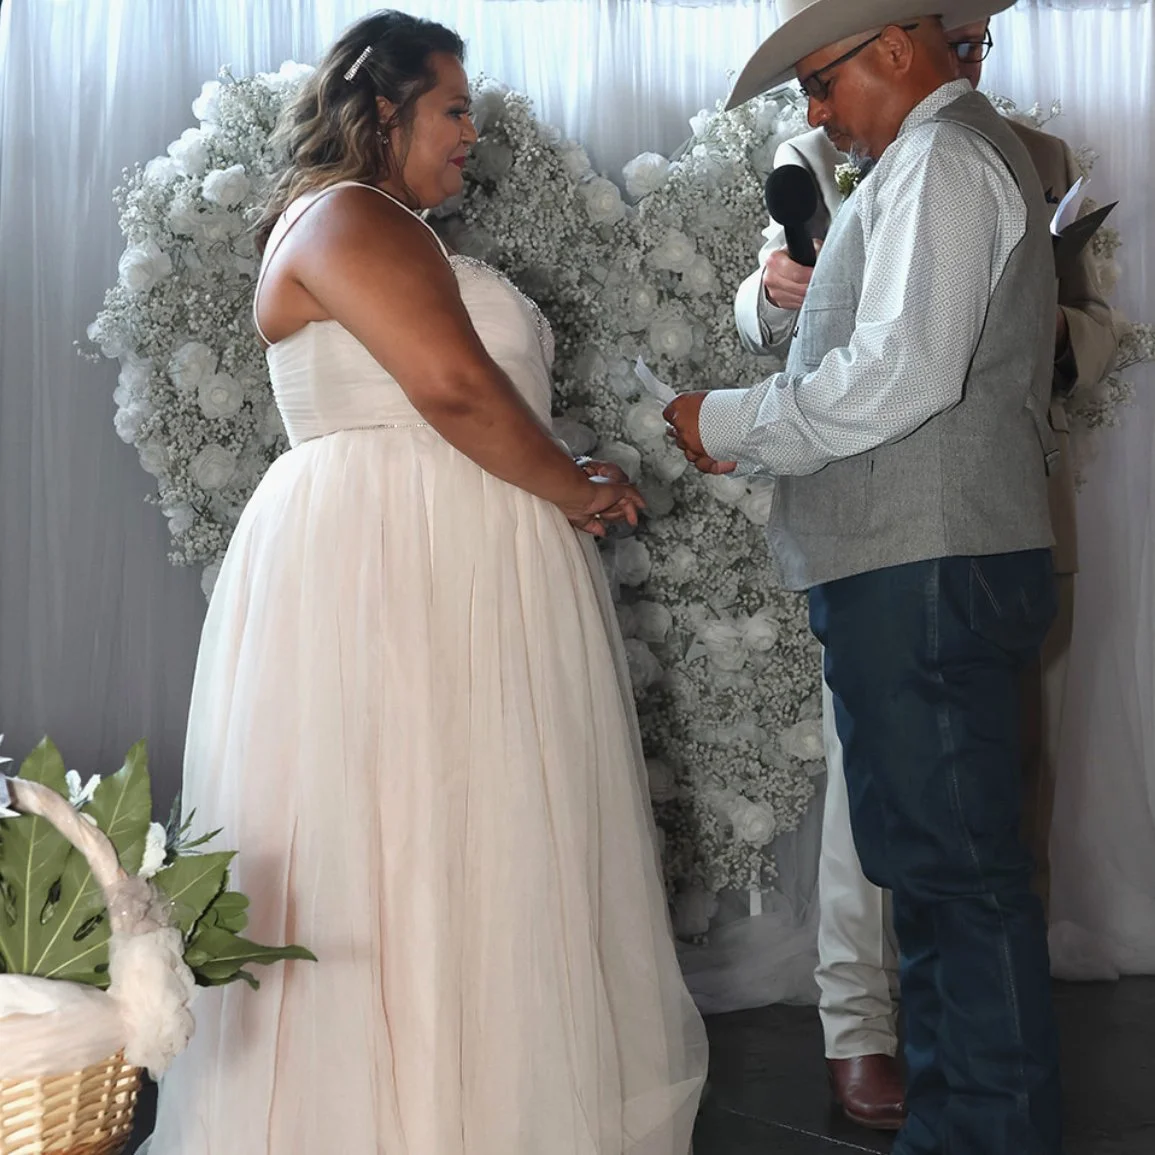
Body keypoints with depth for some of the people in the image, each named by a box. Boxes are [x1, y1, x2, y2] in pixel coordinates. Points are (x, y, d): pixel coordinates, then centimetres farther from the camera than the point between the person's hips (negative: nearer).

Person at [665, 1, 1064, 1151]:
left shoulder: (942, 159, -8)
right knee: (935, 862, 15)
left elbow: (906, 372, -21)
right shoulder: (953, 155, 24)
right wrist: (757, 437, 14)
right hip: (925, 572, 11)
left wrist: (734, 423, -9)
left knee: (956, 868, -6)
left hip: (926, 577, -11)